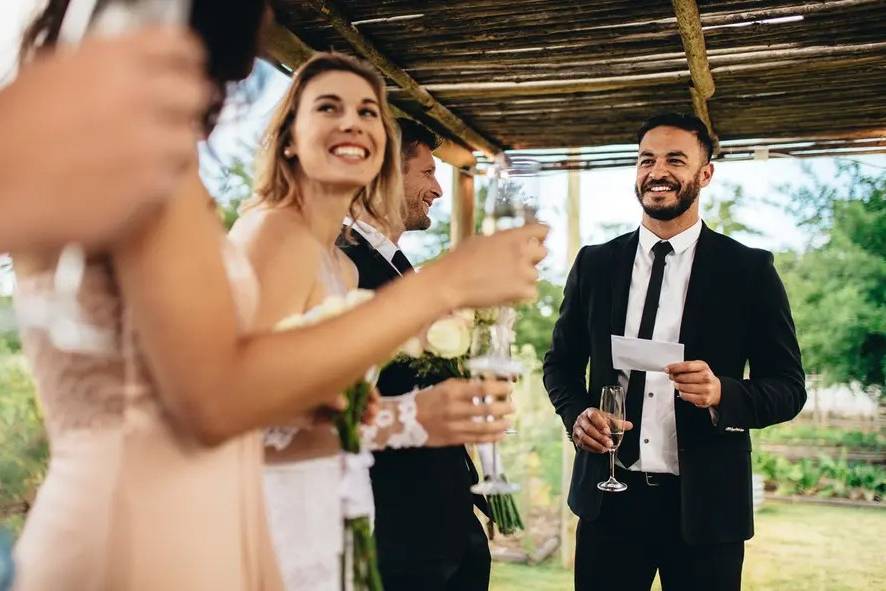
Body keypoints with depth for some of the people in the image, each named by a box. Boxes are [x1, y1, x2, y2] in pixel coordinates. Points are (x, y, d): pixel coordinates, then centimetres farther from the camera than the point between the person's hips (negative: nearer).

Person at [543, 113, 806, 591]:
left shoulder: (749, 270, -3)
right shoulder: (594, 264, 5)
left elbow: (789, 387, -2)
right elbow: (561, 363, 14)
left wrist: (722, 393, -22)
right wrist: (576, 413, -7)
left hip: (705, 503, -2)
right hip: (609, 497, 2)